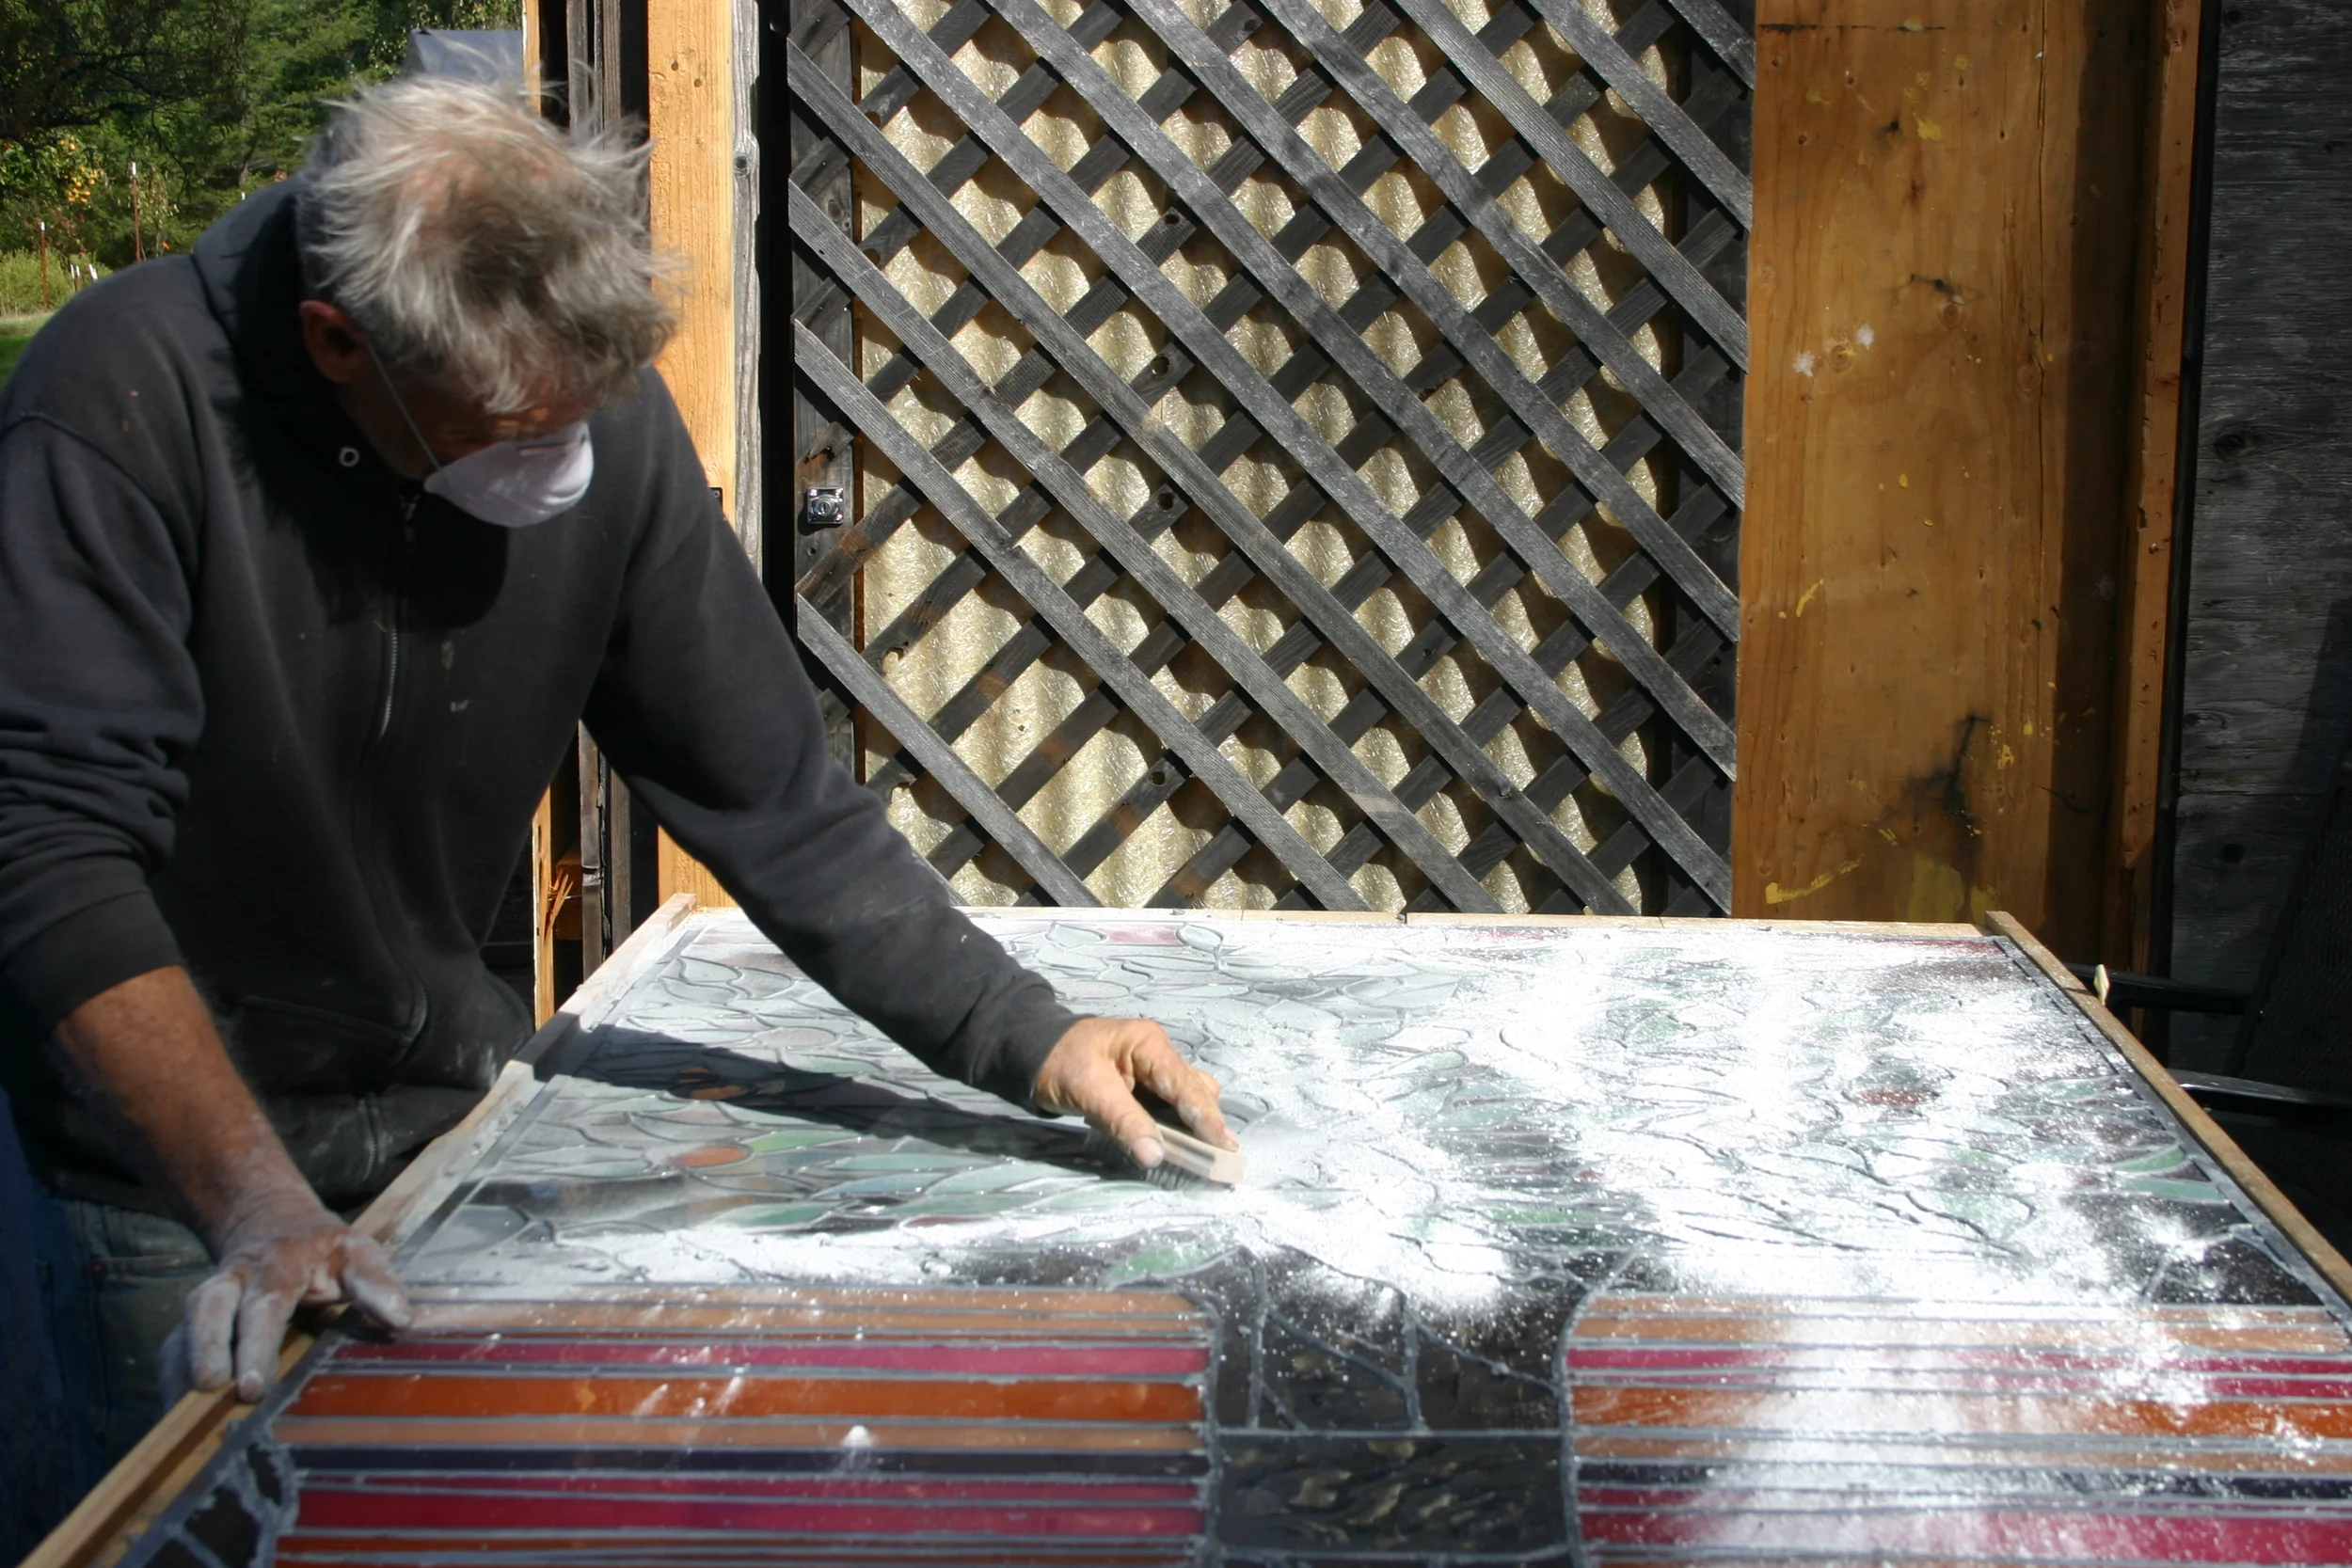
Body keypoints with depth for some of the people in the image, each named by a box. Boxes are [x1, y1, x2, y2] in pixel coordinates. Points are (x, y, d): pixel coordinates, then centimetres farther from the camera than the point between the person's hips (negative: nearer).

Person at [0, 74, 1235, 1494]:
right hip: (176, 1150, -4)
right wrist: (256, 1205, -39)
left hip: (452, 1101, 4)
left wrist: (1030, 1041, -16)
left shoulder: (606, 422, -13)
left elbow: (771, 802, -8)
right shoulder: (128, 403, -26)